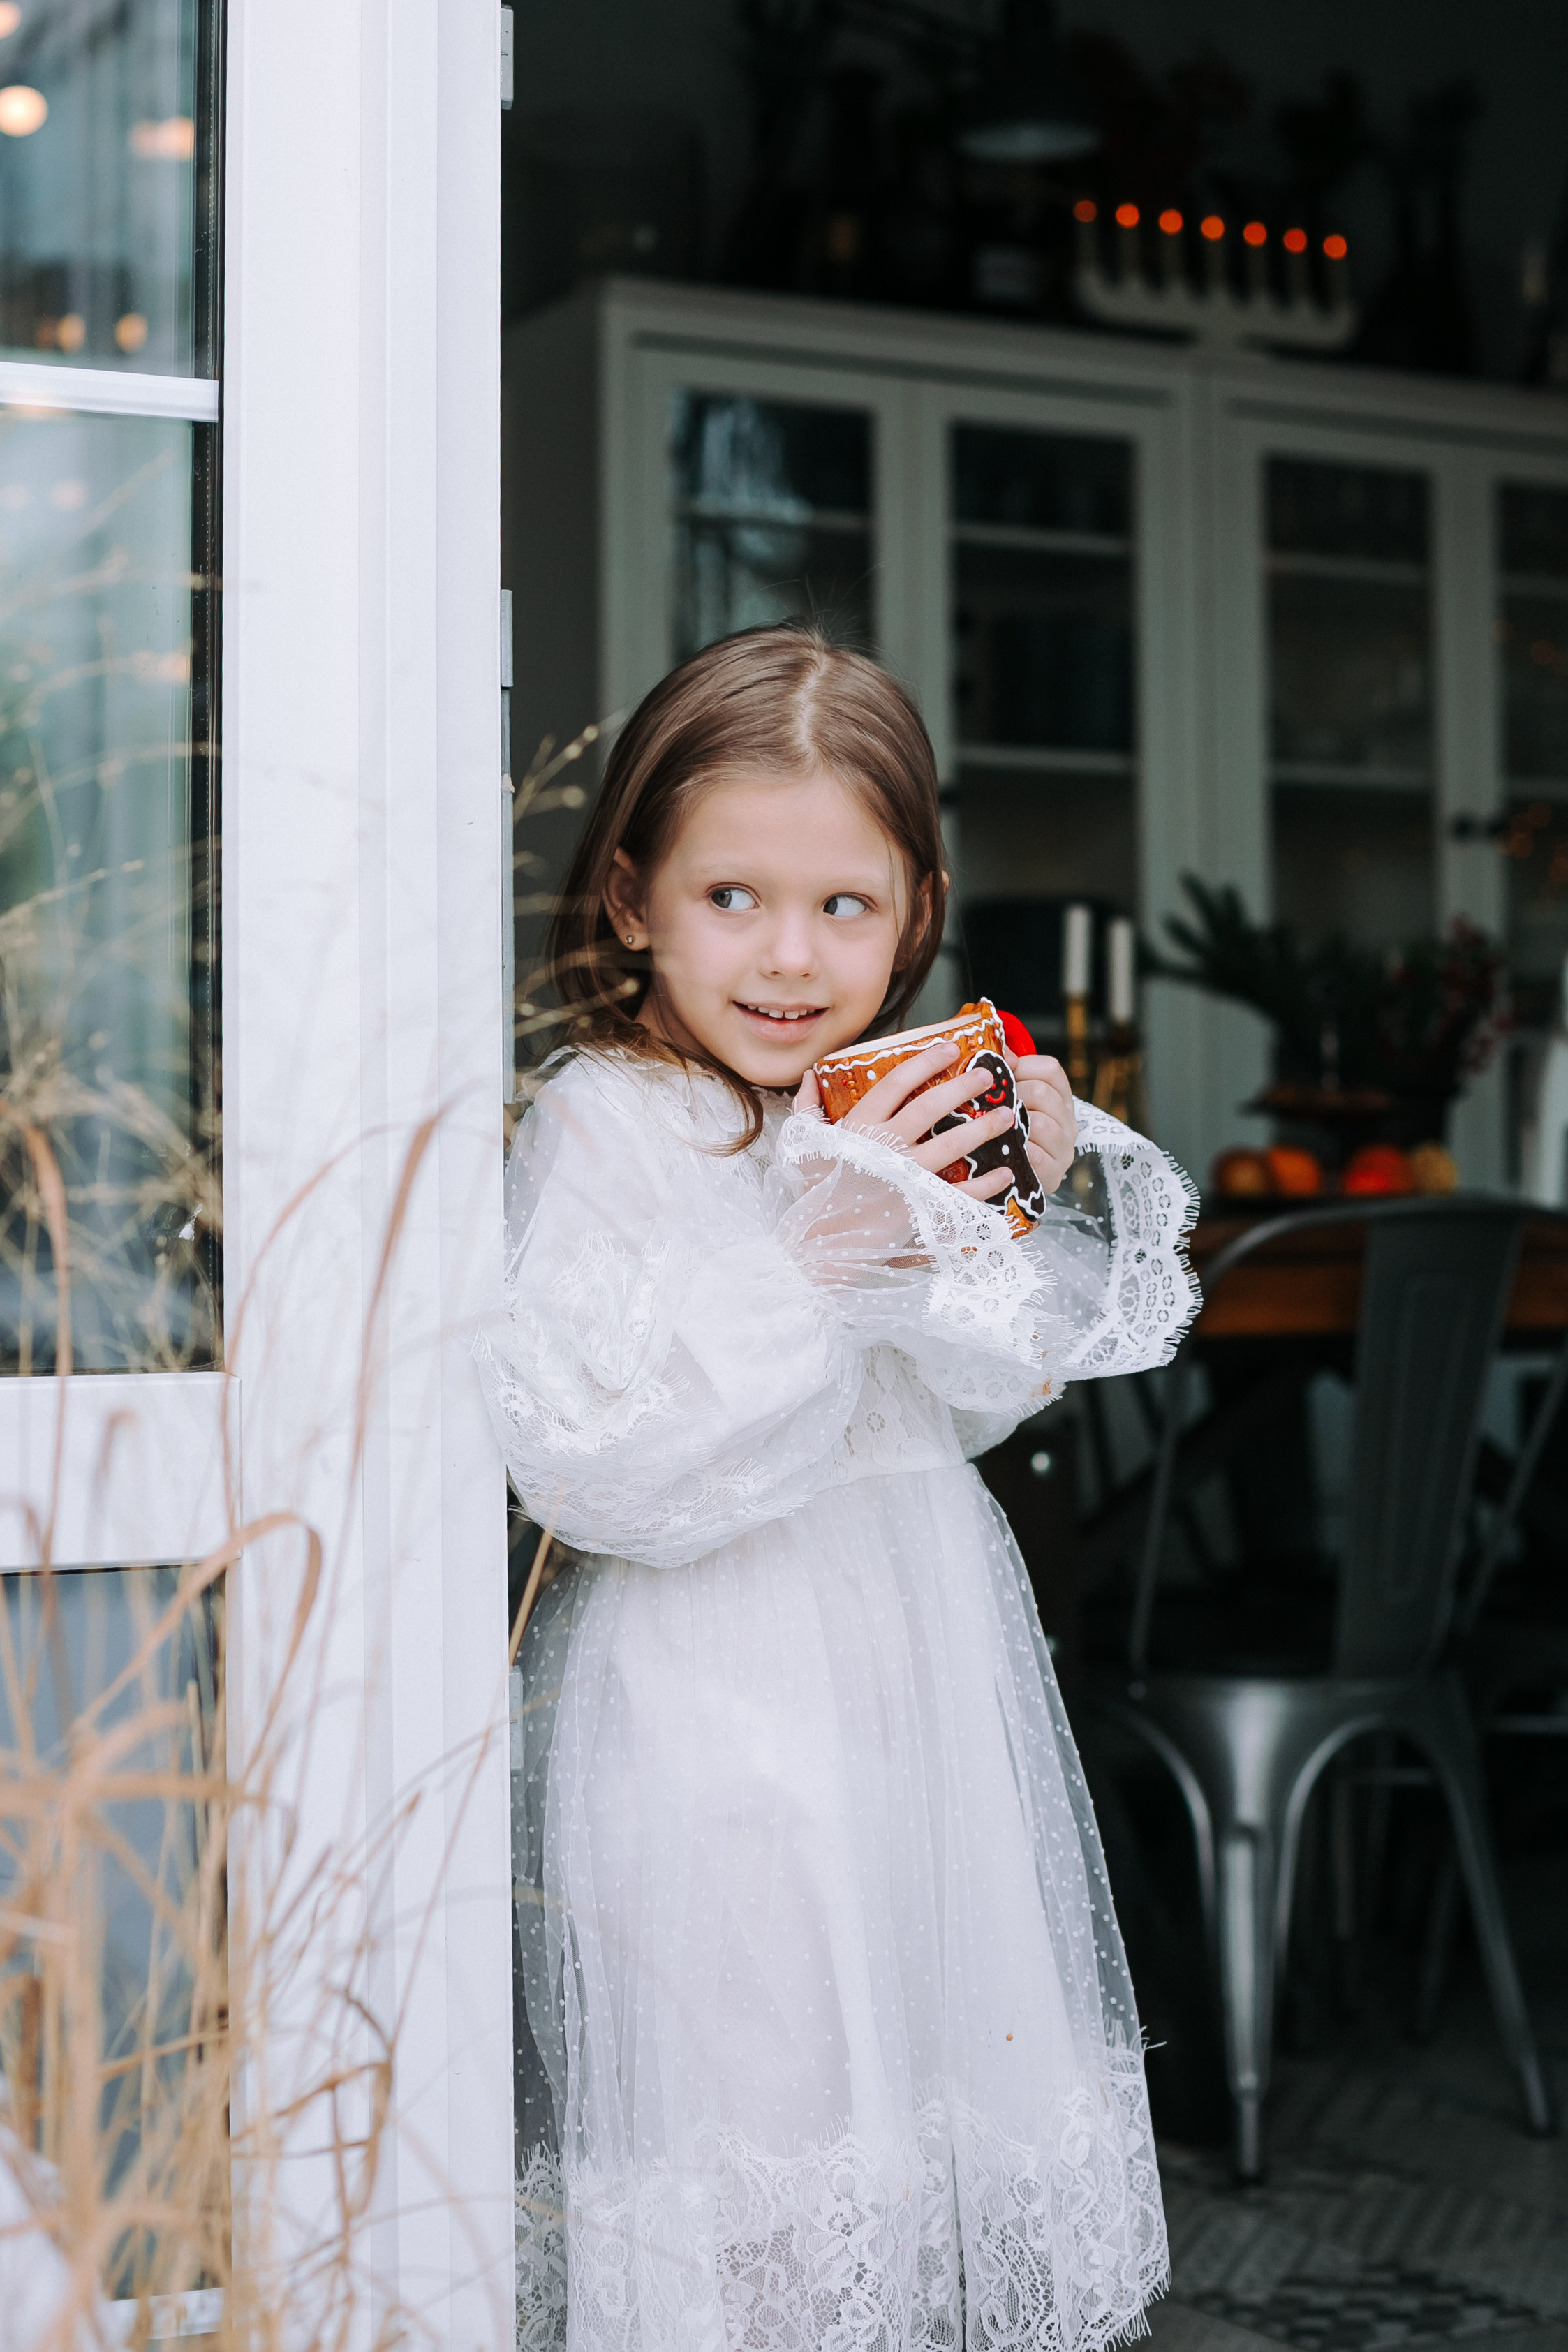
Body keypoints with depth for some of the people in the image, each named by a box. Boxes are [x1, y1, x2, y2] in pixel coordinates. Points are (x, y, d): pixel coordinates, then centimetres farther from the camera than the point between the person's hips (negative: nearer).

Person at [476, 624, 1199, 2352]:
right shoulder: (597, 1128, -15)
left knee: (930, 2091, 18)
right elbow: (585, 1463, -24)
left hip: (911, 1675, 7)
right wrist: (808, 1258, -27)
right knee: (744, 2161, -1)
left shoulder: (892, 1120, 7)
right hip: (713, 1712, -7)